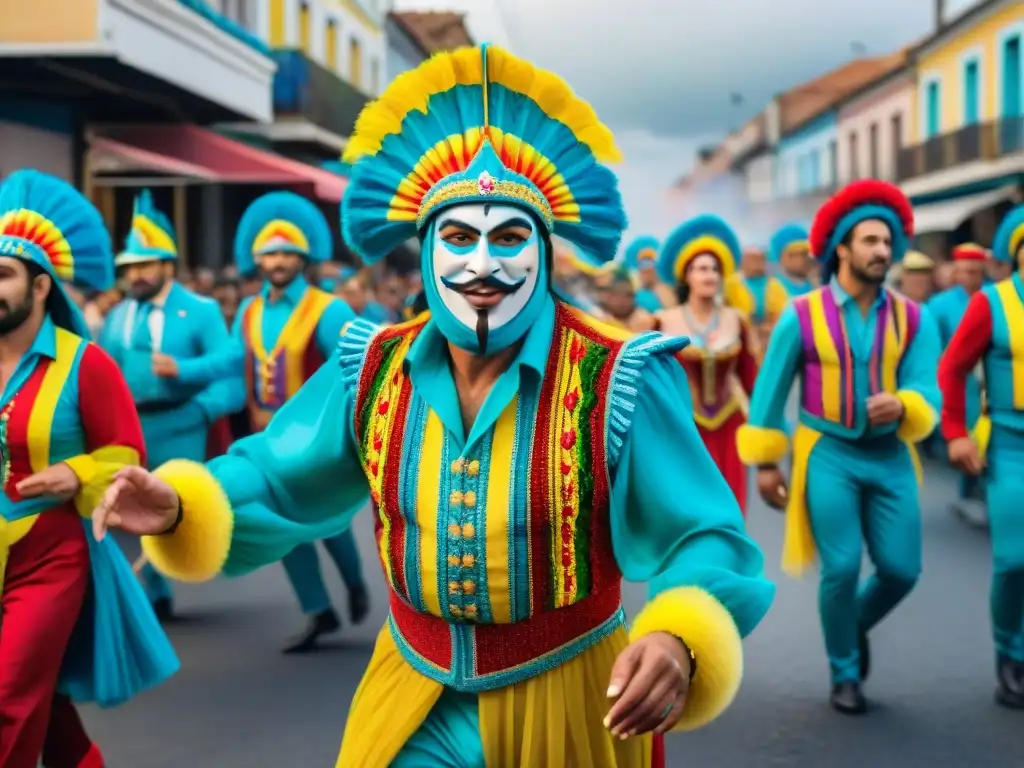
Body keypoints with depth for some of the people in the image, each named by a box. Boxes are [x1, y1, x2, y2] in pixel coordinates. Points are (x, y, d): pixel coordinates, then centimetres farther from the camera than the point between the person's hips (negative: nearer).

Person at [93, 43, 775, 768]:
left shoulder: (619, 382, -16)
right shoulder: (371, 371, -4)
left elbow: (702, 540, -18)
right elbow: (273, 479, 5)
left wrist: (679, 643, -38)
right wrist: (180, 505, -15)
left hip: (568, 703, -3)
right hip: (416, 699, 3)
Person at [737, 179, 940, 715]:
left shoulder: (914, 319, -1)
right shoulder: (802, 316, -6)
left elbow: (928, 394, -8)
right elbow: (770, 390, 1)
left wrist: (902, 407, -32)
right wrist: (765, 462, 1)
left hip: (891, 456, 3)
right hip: (829, 455, -2)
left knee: (902, 568, 0)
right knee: (842, 568, -7)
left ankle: (858, 625, 34)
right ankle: (845, 674, 16)